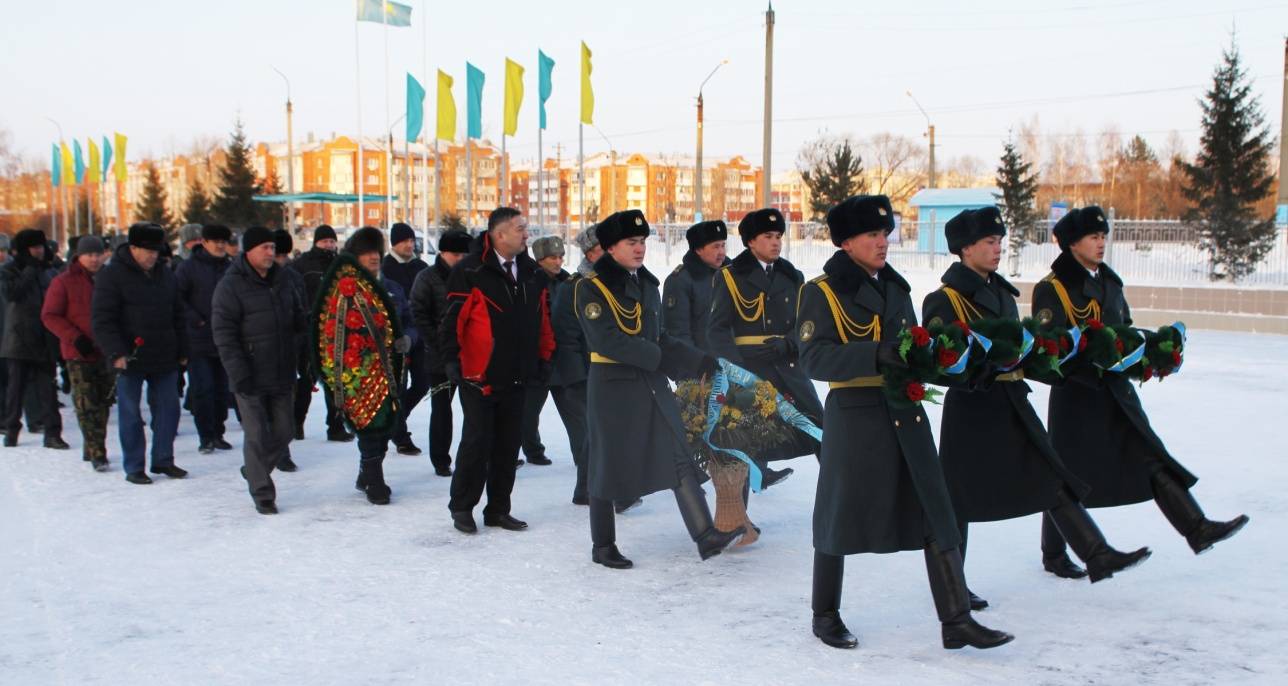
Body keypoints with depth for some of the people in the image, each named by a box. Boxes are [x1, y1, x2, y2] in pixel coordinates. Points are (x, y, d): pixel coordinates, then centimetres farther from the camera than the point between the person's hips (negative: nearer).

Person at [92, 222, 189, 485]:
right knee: (130, 414, 2)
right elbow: (102, 319, -12)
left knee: (168, 409, 8)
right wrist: (116, 353, -20)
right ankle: (133, 467, 10)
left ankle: (163, 460, 20)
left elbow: (178, 316, 19)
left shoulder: (165, 276, 12)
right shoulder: (111, 275, -6)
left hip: (164, 358, 5)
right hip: (130, 359, -5)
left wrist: (182, 351, 15)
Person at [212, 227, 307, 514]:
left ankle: (255, 472, 34)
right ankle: (262, 494, 8)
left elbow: (299, 320, 20)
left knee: (283, 431, 11)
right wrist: (239, 374, -19)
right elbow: (224, 334, -13)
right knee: (257, 436, -3)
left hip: (283, 375, 6)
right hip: (251, 378, -6)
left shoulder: (282, 281, 11)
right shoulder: (231, 286, -9)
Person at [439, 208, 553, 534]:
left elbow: (541, 317, 17)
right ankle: (461, 507, 15)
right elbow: (453, 318, -11)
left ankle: (498, 509, 22)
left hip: (516, 377, 6)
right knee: (477, 441, -1)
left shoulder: (531, 272, 9)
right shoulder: (470, 271, -11)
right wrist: (451, 359, -14)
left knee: (509, 444, 10)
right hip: (479, 376, -6)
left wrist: (544, 357, 14)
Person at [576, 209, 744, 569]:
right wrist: (659, 356, -19)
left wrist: (701, 362, 4)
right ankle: (603, 546, 17)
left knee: (679, 457, -3)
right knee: (608, 464, 4)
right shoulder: (591, 287, -8)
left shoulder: (647, 283, 13)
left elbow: (658, 337, 15)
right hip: (613, 386, -6)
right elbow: (608, 341, -18)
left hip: (652, 384, 6)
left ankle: (706, 536, -6)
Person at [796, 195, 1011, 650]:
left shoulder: (894, 287, 15)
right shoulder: (822, 292, -5)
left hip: (905, 415, 6)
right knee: (840, 517, 6)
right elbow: (813, 358, -17)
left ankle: (956, 621, 8)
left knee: (937, 515, 2)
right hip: (854, 419, -6)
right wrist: (875, 355, -28)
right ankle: (825, 616, 24)